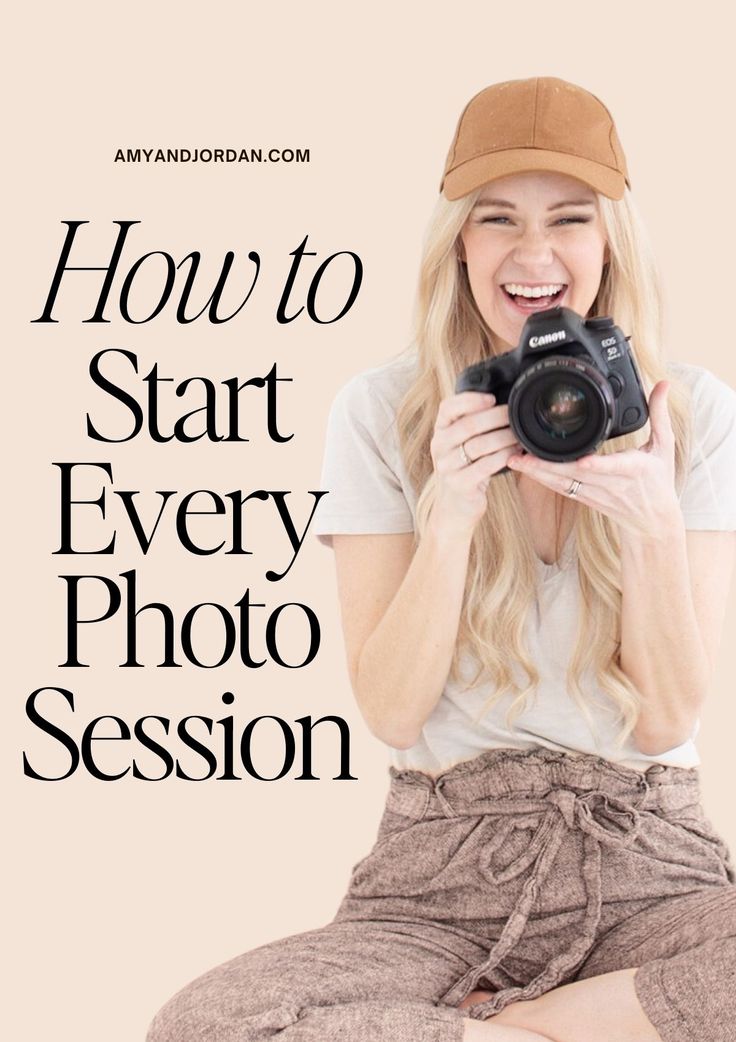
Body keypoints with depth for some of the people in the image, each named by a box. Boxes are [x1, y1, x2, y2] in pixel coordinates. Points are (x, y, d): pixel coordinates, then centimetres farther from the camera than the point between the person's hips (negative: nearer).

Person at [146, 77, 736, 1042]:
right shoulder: (381, 412, -1)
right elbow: (392, 713, -6)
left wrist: (656, 521, -20)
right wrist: (450, 514, -20)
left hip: (647, 863, 1)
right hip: (442, 873, 0)